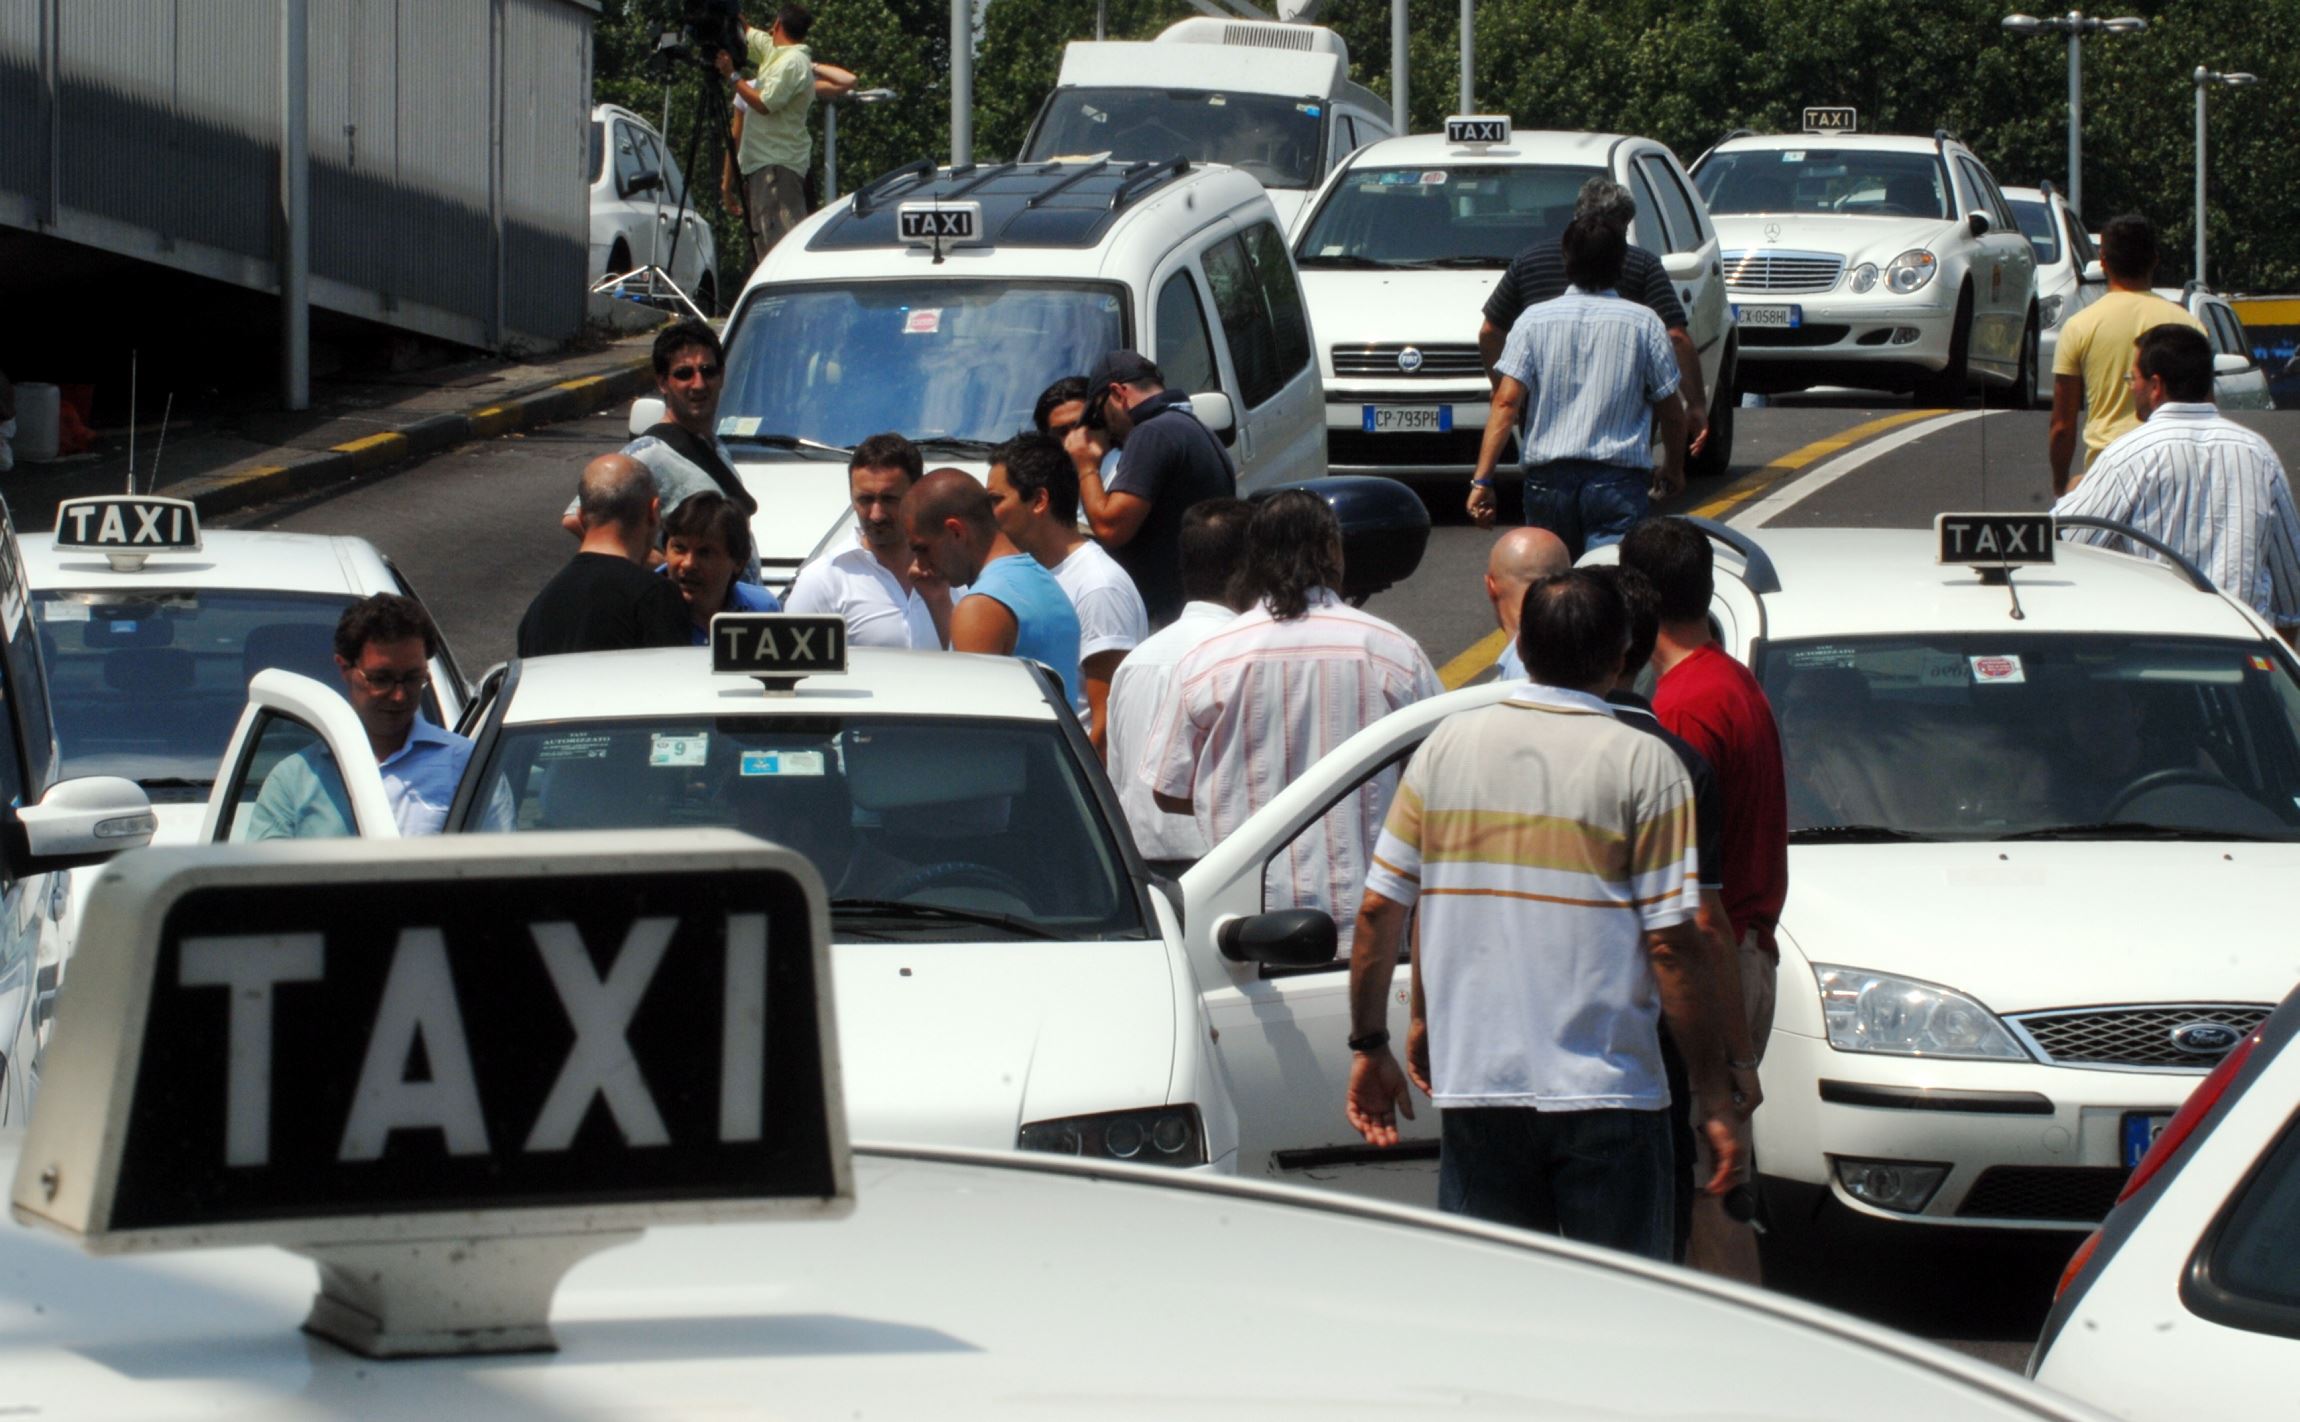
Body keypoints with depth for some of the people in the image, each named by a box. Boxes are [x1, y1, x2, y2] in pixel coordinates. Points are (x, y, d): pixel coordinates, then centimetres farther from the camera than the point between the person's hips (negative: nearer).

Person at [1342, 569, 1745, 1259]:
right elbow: (1674, 943, -9)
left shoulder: (1448, 745, 5)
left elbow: (1379, 909, 5)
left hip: (1474, 1090, 3)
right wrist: (1715, 1101, -4)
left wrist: (1369, 1045, 17)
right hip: (1608, 1096, -3)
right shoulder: (1644, 765, -6)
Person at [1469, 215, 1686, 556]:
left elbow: (1506, 403, -4)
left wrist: (1482, 479, -5)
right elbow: (1671, 411, 7)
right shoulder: (1644, 324, 2)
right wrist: (1674, 468, 25)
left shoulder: (1534, 320, 3)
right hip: (1619, 478, -2)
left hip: (1547, 478, 2)